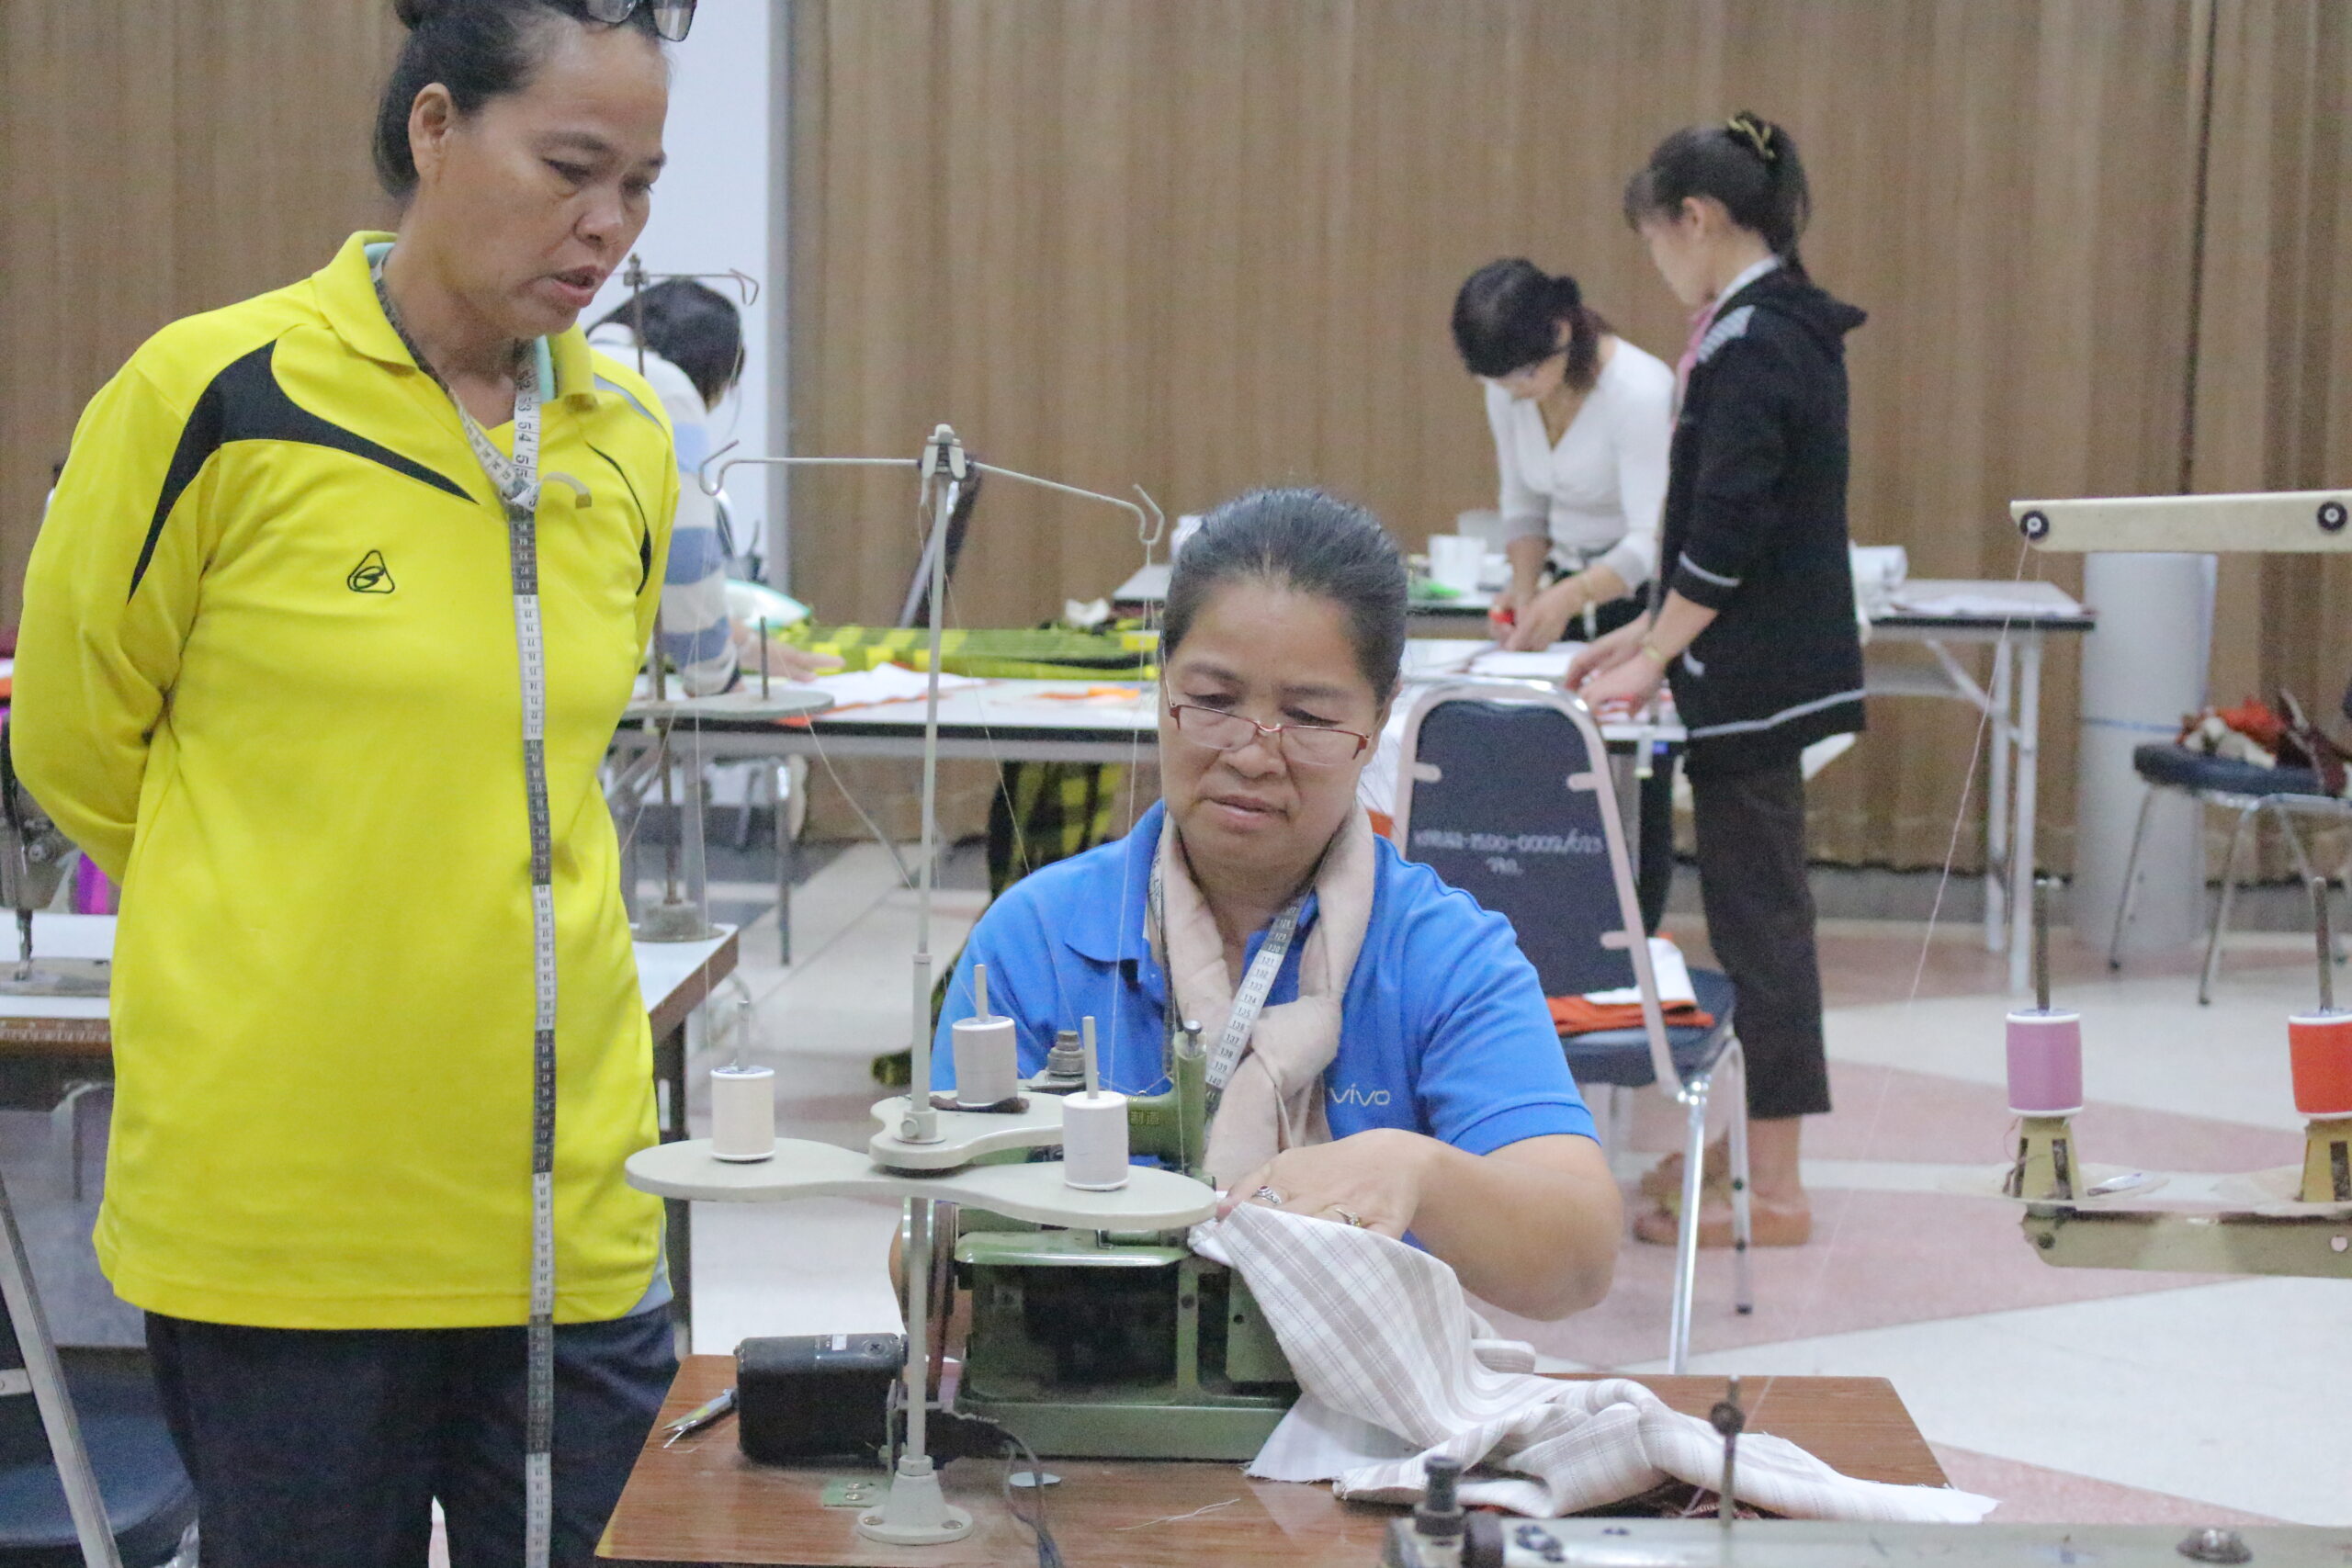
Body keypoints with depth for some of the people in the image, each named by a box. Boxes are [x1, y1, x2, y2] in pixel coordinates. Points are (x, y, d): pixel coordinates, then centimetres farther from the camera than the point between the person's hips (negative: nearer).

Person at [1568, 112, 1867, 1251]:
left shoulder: (1751, 341, -17)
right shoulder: (1789, 327, 13)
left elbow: (1729, 534, -21)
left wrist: (1652, 658, -12)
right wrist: (1651, 631, 19)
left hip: (1755, 676, -10)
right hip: (1780, 664, 10)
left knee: (1756, 909, -4)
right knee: (1753, 903, 14)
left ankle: (1773, 1191, 2)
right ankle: (1751, 1144, 23)